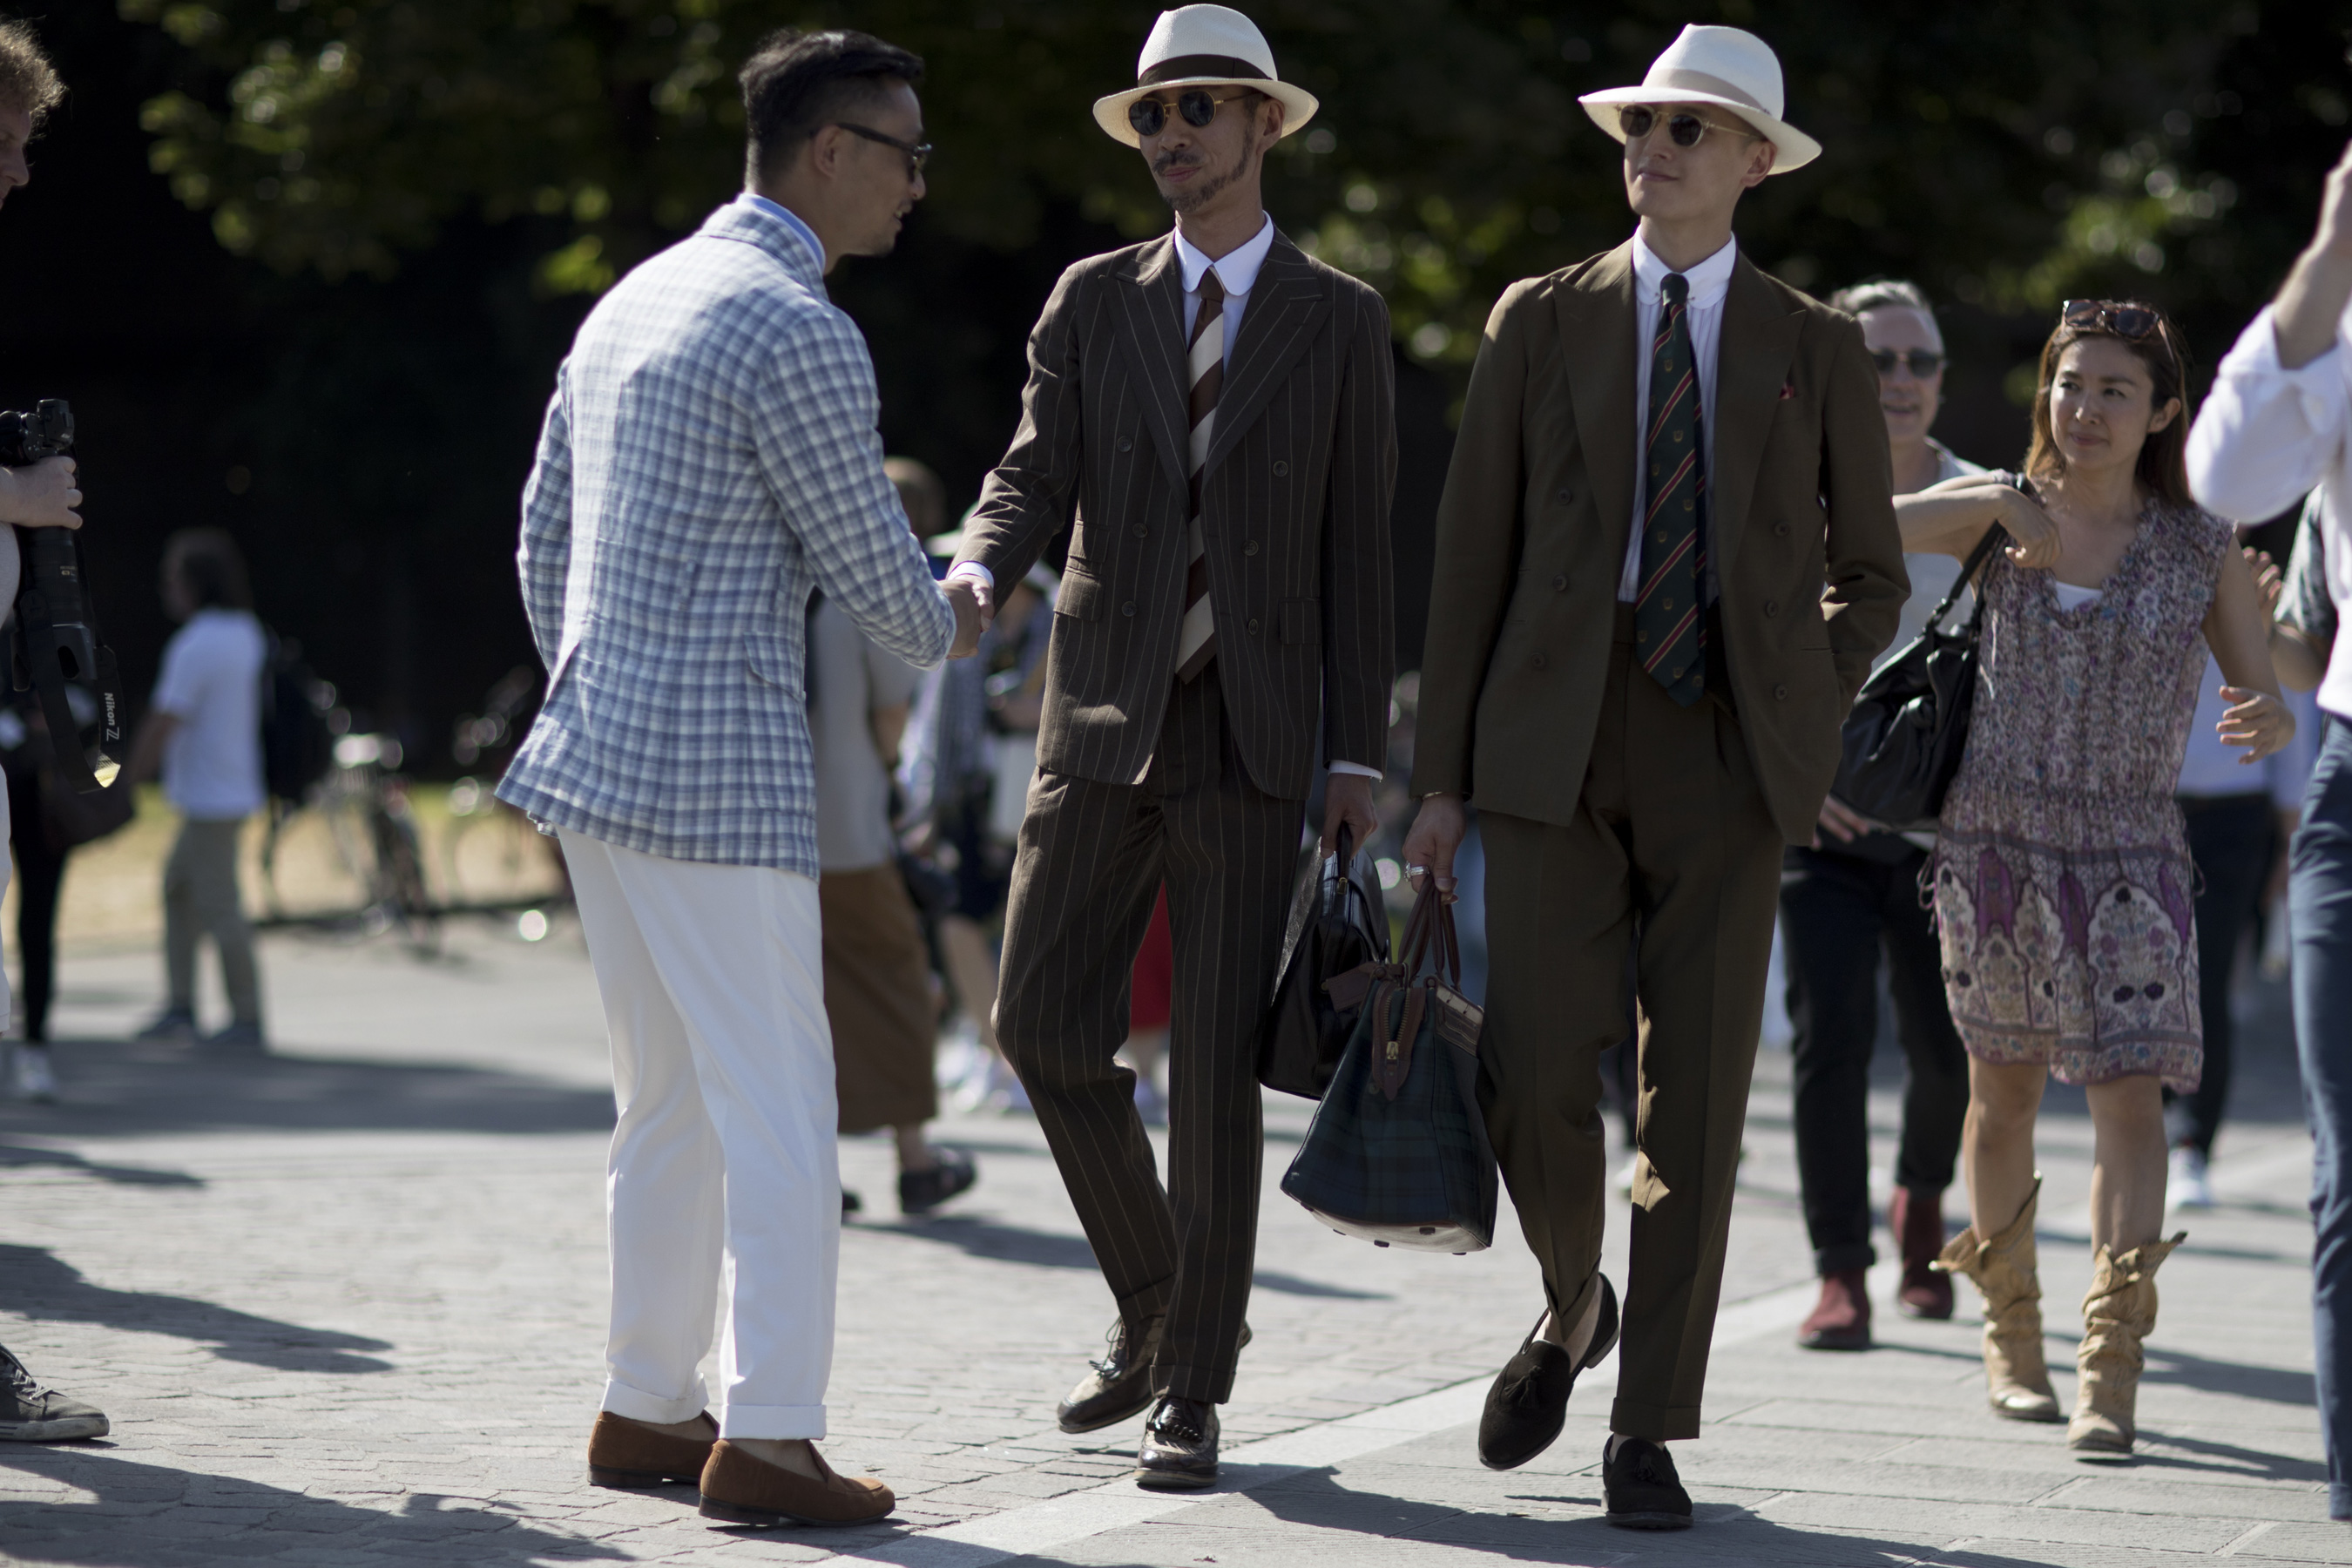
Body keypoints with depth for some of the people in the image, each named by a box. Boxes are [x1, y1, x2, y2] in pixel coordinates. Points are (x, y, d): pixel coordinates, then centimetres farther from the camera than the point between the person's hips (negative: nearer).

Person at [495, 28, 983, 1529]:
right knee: (779, 1109, -4)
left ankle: (647, 1409, 20)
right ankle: (766, 1433, -4)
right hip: (719, 774, -9)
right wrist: (949, 625, 13)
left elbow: (543, 541, 20)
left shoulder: (632, 303, 14)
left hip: (595, 751, 9)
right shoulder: (799, 335, -14)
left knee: (673, 1102, 16)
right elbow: (874, 573, -9)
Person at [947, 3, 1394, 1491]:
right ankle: (1154, 1310, 20)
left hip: (1252, 738, -3)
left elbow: (1358, 545, 3)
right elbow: (1039, 475, -1)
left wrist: (1359, 751, -2)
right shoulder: (1093, 301, 8)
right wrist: (975, 573, -25)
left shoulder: (1340, 320, 4)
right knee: (1047, 1024, -2)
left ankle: (1194, 1393, 3)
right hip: (1103, 715, 3)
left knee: (1216, 1062, -5)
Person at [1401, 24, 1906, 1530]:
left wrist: (1802, 720, 3)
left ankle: (1650, 1430, 6)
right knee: (1538, 1077, -8)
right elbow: (1473, 554, 7)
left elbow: (1870, 574, 17)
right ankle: (1573, 1309, 23)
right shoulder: (1540, 322, 9)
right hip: (1558, 741, 0)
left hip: (1728, 759, 0)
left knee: (1698, 1101, -2)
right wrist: (1443, 776, 3)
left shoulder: (1817, 348, 9)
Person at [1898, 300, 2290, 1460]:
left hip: (2130, 852, -1)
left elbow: (2270, 707, 5)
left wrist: (2266, 722, -21)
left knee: (2128, 1093, -13)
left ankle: (2110, 1371, -17)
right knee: (2003, 1086, 10)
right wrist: (2000, 499, -20)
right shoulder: (1998, 511, 3)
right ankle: (2010, 1339, 27)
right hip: (1993, 839, 1)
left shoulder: (2199, 549, 2)